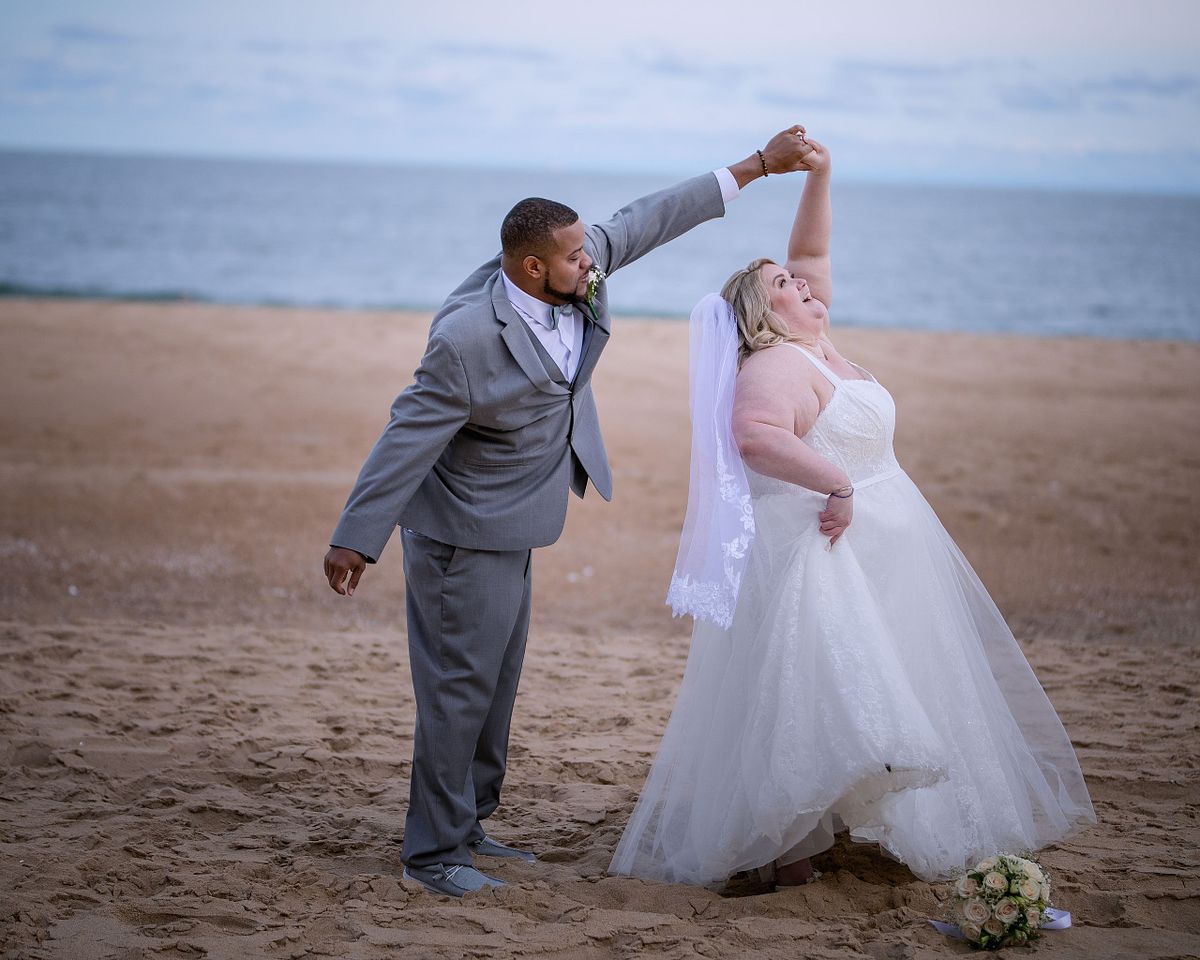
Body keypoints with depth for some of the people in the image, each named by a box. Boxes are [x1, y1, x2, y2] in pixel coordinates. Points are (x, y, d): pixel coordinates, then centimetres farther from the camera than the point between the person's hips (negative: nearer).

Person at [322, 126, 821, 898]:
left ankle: (466, 824, 28)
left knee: (497, 681, 16)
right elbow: (408, 439, -24)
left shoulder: (573, 276, -9)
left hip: (511, 524, 9)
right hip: (466, 533, -9)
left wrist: (757, 166, 4)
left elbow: (649, 220, 3)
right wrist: (357, 539, -21)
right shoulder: (468, 337, -30)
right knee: (460, 684, -5)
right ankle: (433, 851, 4)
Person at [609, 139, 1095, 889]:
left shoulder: (816, 345, 10)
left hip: (875, 553, 10)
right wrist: (837, 484, -31)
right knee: (808, 694, -9)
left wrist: (819, 177, 5)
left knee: (878, 694, 16)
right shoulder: (776, 364, -16)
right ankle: (784, 843, -5)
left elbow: (811, 249, 17)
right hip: (821, 552, -10)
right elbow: (756, 435, -35)